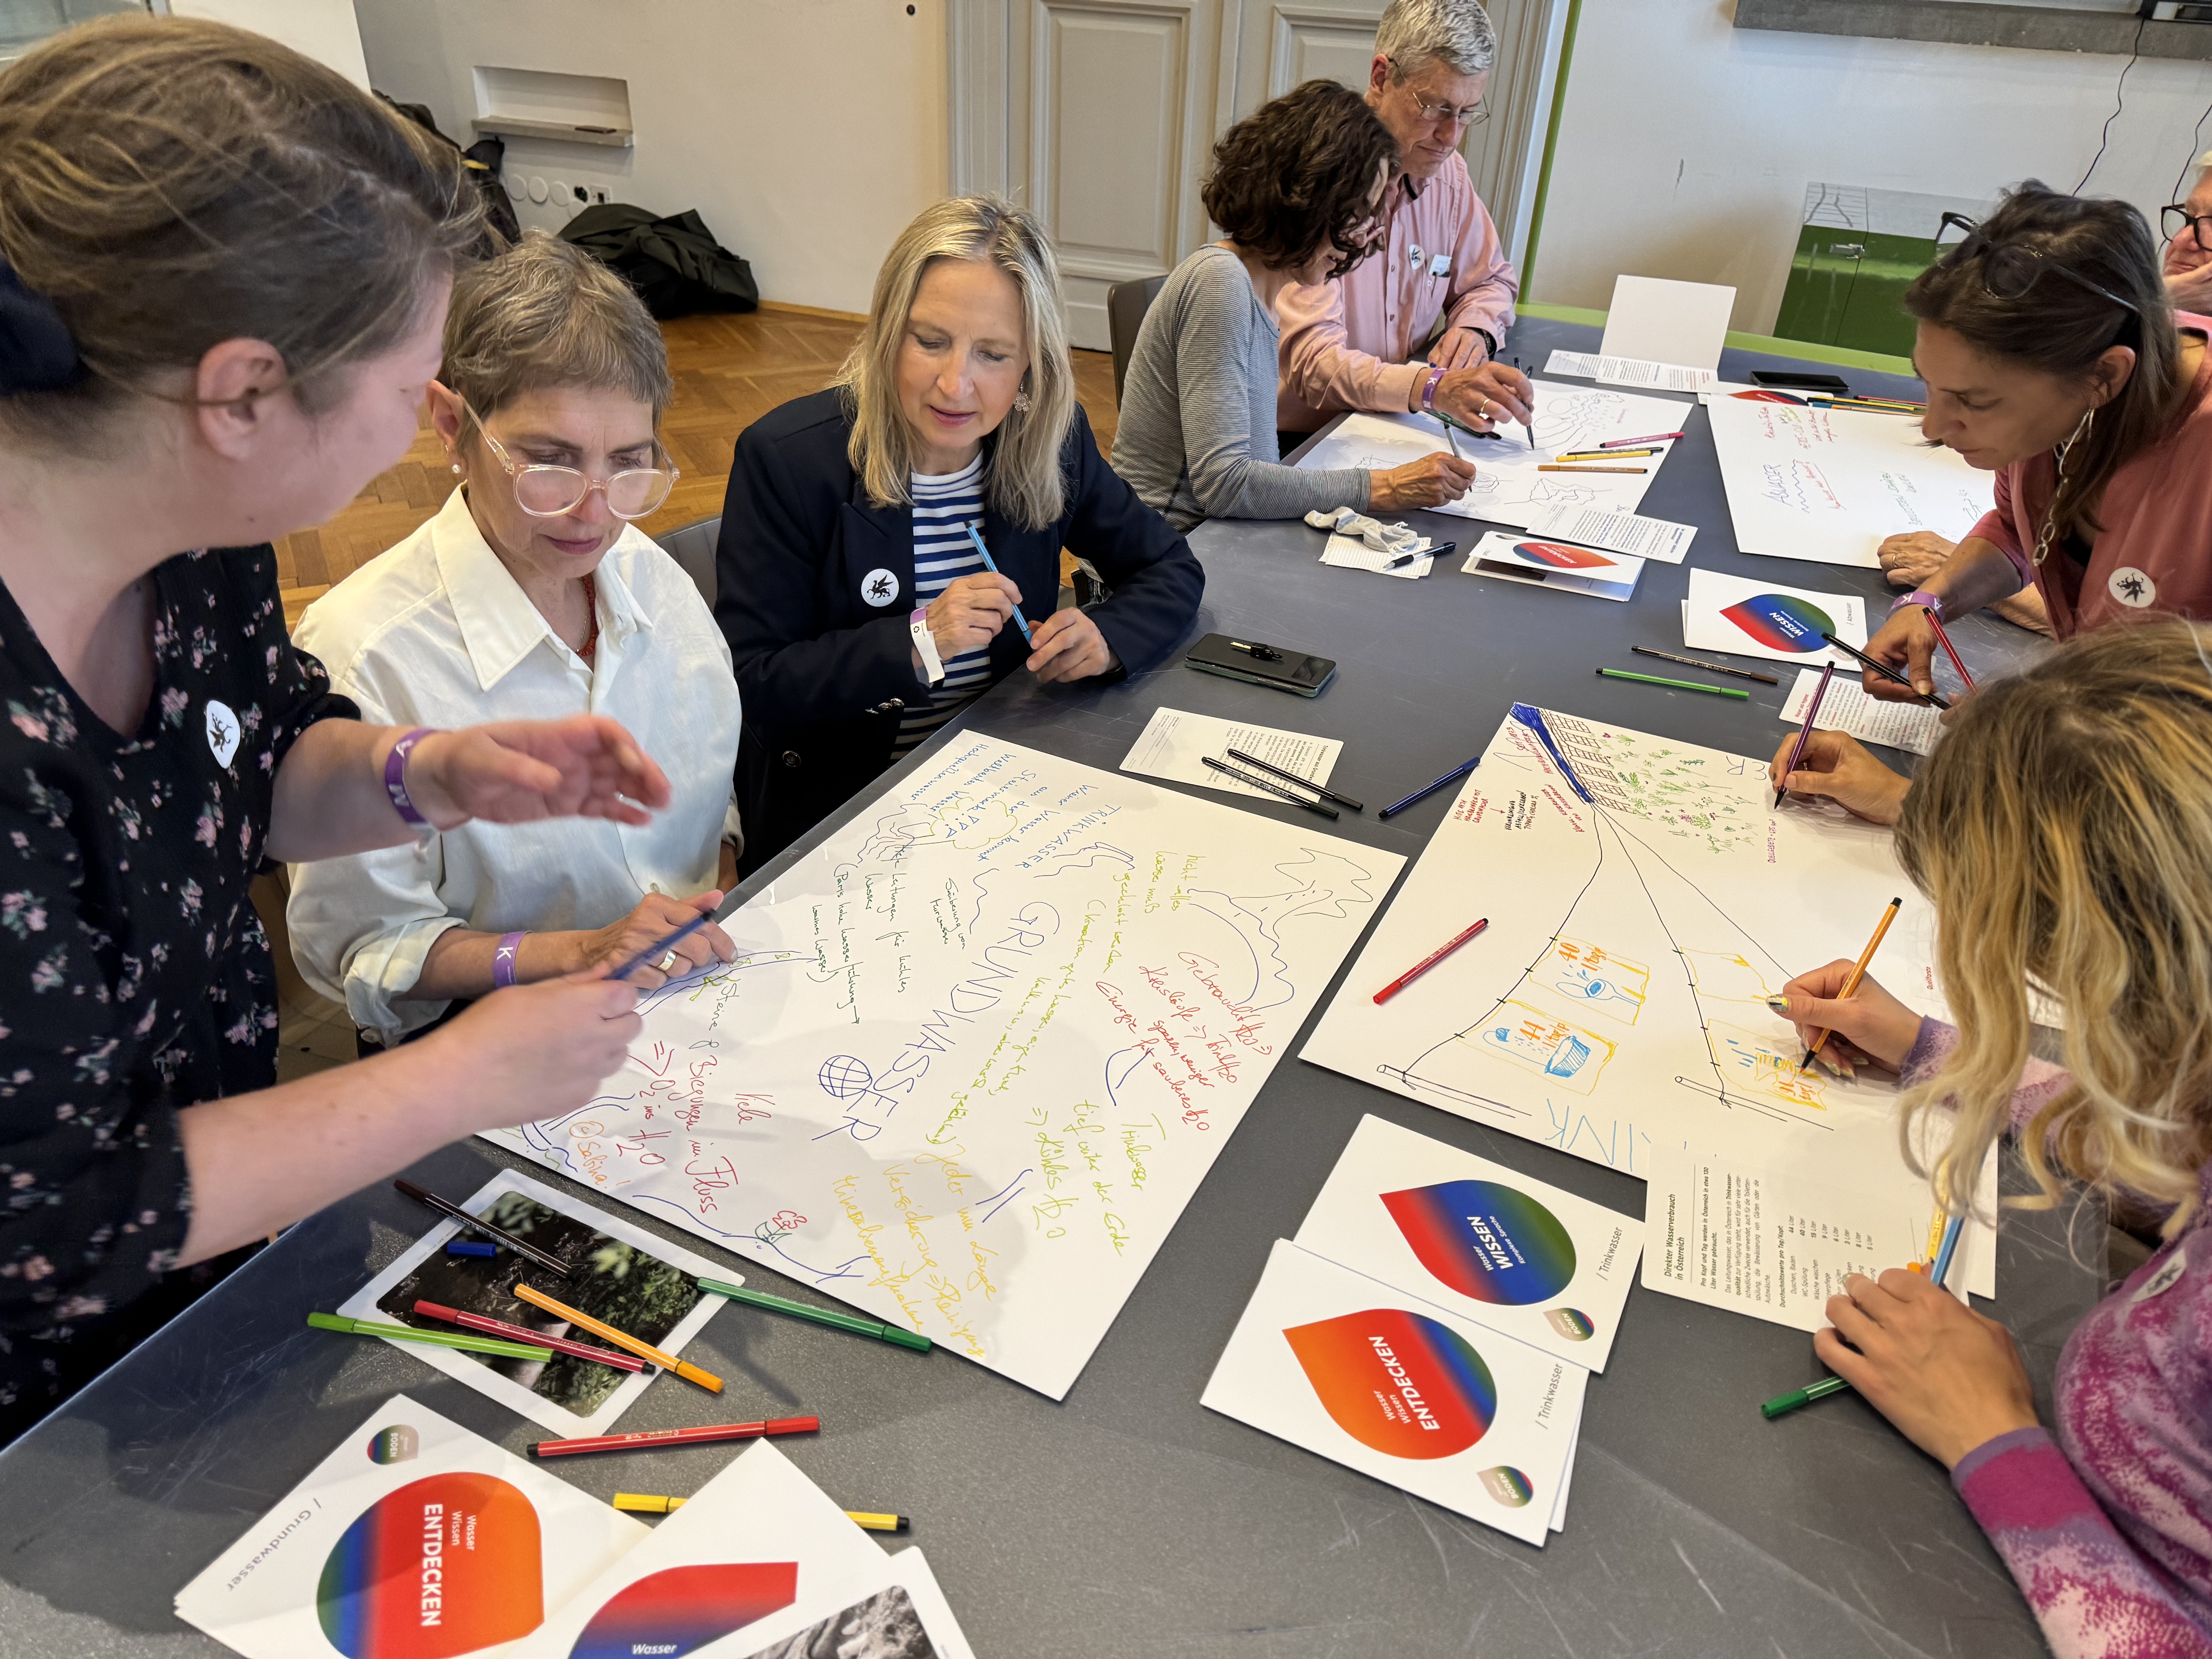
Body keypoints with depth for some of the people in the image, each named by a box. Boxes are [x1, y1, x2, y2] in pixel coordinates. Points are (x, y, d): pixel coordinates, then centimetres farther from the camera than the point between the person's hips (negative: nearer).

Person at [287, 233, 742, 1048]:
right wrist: (578, 953, -21)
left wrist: (726, 902, -3)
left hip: (701, 993, 5)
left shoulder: (650, 575, 1)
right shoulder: (359, 652, -17)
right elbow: (362, 950, -10)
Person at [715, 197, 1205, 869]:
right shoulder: (784, 458, -14)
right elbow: (748, 686, -13)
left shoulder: (1051, 443, -2)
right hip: (833, 815, -4)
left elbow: (1171, 568, 10)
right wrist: (917, 643, -25)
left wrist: (1109, 637, -12)